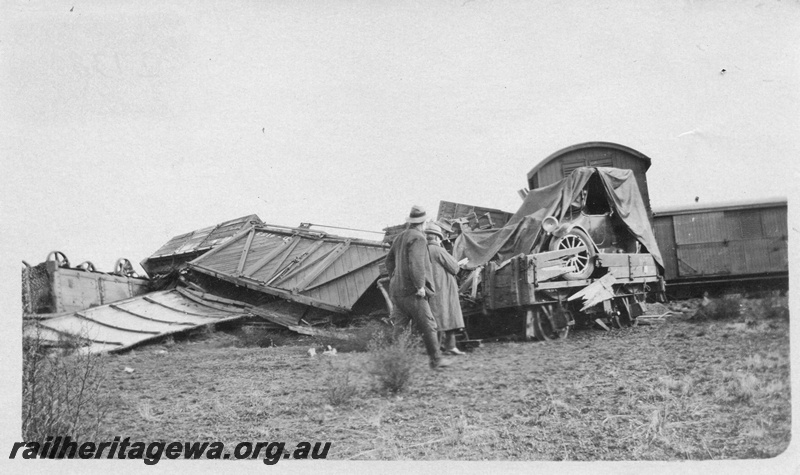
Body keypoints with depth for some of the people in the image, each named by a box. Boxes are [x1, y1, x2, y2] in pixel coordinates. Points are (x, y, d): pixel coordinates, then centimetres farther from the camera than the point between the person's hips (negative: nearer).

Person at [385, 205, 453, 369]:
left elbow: (389, 260, 26)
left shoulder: (400, 237, 16)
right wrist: (420, 286, -22)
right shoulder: (418, 238, -13)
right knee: (428, 326, 2)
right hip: (412, 291, -9)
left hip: (397, 290, 9)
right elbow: (416, 263, -24)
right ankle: (436, 359, 9)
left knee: (399, 326, 9)